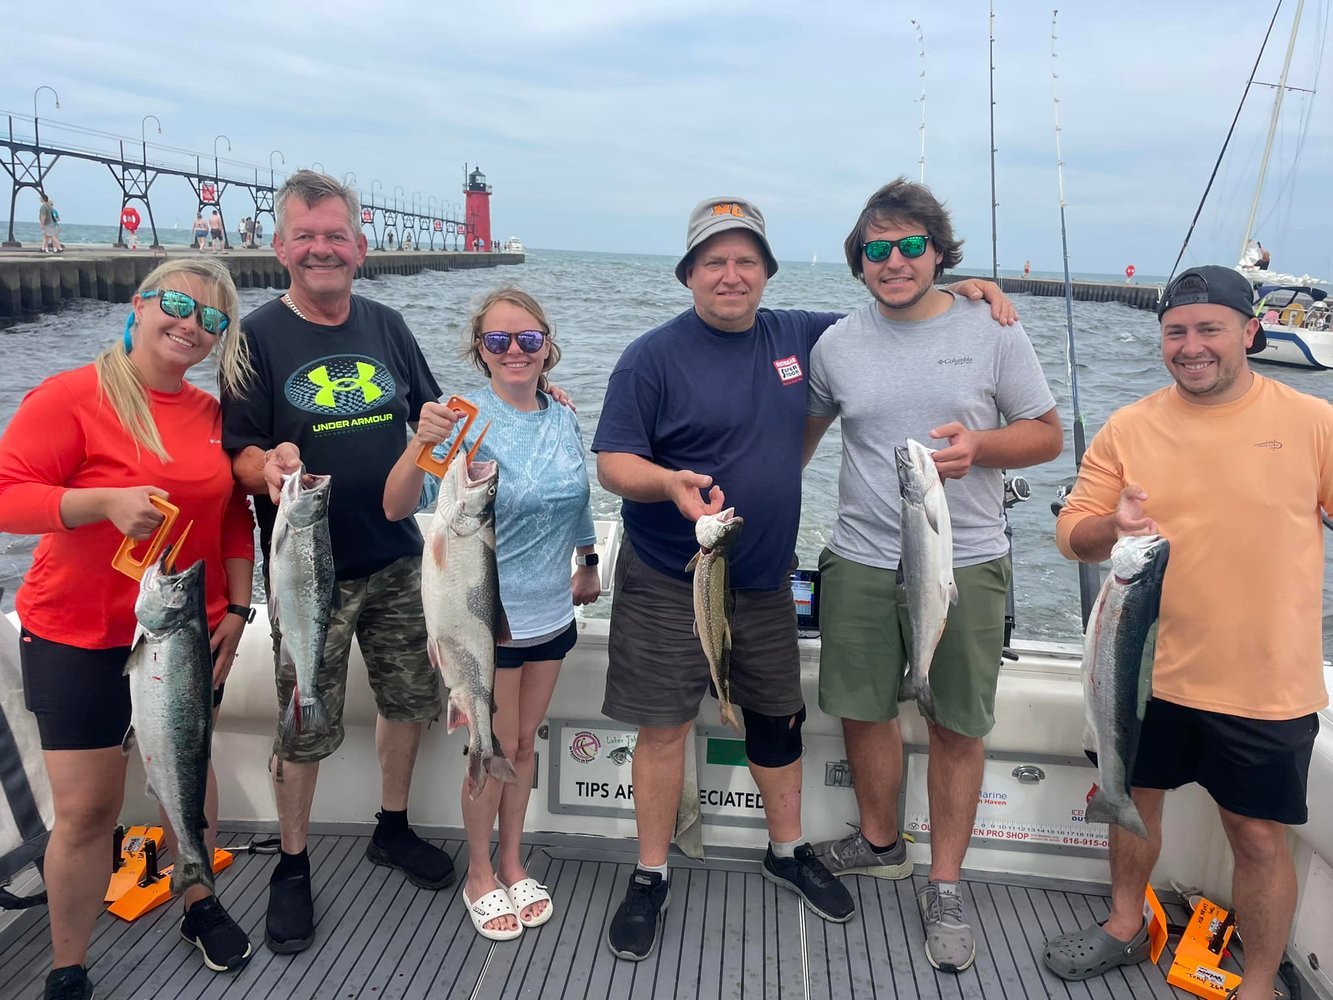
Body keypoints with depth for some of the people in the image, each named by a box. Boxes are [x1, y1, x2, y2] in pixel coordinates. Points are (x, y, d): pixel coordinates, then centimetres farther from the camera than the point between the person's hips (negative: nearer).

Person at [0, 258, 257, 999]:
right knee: (86, 811, 2)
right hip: (79, 637, -4)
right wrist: (106, 501, -31)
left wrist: (237, 609, 3)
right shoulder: (70, 396, -13)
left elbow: (233, 517, 9)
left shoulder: (212, 414, 3)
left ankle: (202, 907, 42)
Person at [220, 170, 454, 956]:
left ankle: (394, 829, 38)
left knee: (410, 697, 15)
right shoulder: (259, 336, -7)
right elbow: (240, 455, -10)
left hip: (396, 557, 5)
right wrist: (271, 467, -32)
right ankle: (293, 868, 26)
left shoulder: (385, 325, 5)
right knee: (305, 729, 4)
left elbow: (431, 413, 14)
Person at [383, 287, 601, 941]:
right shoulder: (464, 423, -18)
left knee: (525, 743, 18)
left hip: (550, 610, 5)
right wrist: (420, 445, -45)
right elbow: (396, 508, -29)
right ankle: (480, 874, 31)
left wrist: (588, 563, 24)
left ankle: (512, 863, 37)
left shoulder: (564, 419, -2)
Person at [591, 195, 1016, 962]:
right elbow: (613, 463, -13)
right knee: (664, 726, 1)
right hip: (669, 584, -4)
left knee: (779, 718, 17)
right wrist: (669, 482, -34)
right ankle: (651, 878, 20)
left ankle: (789, 851, 38)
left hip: (765, 581, 5)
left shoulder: (799, 336, 5)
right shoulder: (655, 357, -10)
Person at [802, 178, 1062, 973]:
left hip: (965, 563, -2)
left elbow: (1049, 435, 2)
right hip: (860, 561, 3)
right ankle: (880, 843, 38)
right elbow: (804, 430, 18)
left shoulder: (992, 331, -2)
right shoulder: (838, 343, 4)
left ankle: (945, 886, 24)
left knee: (958, 727, 6)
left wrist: (979, 444, -17)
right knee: (863, 711, 13)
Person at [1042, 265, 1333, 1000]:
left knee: (1258, 837, 8)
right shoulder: (1128, 429, -1)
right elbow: (1072, 533, -1)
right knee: (1135, 800, 19)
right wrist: (1112, 528, -22)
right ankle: (1125, 926, 44)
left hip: (1267, 685, -2)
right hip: (1148, 670, 3)